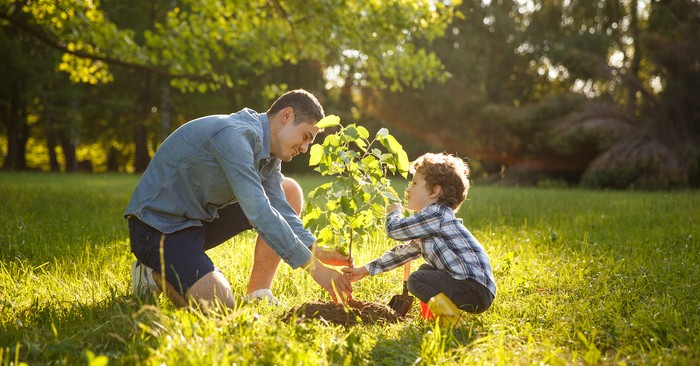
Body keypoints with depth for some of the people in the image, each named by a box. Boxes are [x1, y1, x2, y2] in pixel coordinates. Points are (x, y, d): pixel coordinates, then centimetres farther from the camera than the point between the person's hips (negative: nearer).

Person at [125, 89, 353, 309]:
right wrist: (314, 267, -31)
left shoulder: (268, 150, 5)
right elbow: (258, 212, -32)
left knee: (289, 192, 4)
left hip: (201, 218, 10)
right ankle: (156, 272, 1)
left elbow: (280, 209, 0)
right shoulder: (234, 135, -26)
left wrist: (317, 251, -16)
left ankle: (257, 294, 2)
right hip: (158, 225, -10)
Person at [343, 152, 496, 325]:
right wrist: (365, 270, 26)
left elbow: (394, 229, -12)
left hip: (478, 289, -10)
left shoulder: (437, 214, -12)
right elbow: (403, 252, 26)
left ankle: (450, 318, -15)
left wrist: (394, 212, 11)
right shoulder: (428, 226, 21)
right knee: (425, 270, 25)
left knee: (416, 280, -14)